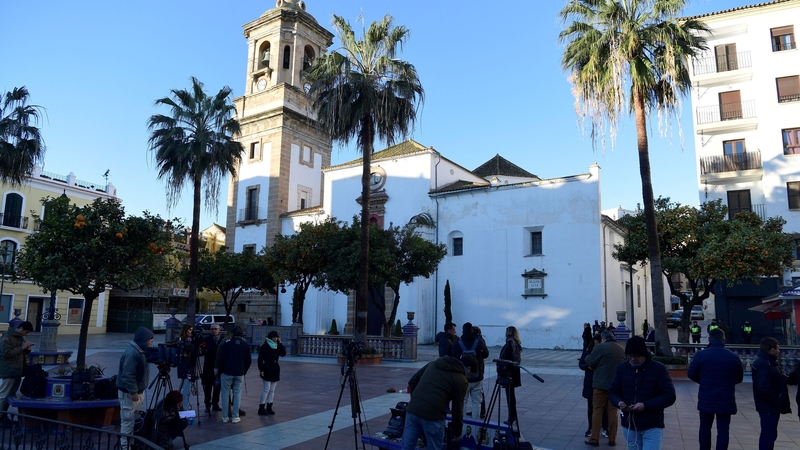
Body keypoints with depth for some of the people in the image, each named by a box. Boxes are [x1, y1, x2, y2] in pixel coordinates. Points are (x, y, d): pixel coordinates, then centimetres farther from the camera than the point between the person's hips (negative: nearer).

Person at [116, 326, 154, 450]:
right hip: (129, 393, -10)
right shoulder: (132, 353, -24)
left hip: (138, 391, 10)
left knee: (135, 420, 18)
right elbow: (128, 376, -26)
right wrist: (133, 392, -23)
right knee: (128, 420, -3)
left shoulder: (139, 350, 9)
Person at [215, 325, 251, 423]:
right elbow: (248, 360, 4)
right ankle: (235, 417, 8)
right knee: (237, 394, 7)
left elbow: (220, 357, -8)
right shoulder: (246, 345, 2)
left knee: (225, 394, 6)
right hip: (240, 373, 2)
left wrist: (217, 369, 4)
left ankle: (225, 417, 9)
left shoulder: (227, 343, -6)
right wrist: (244, 371, 15)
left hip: (227, 372, -2)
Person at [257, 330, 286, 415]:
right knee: (267, 389, -9)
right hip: (267, 370, -6)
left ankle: (269, 407, 15)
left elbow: (283, 354, 1)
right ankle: (261, 408, -2)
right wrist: (261, 369, -16)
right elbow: (260, 359, -10)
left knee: (272, 390, 8)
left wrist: (280, 343, -4)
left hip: (275, 370, 6)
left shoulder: (277, 346, 11)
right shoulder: (264, 346, -7)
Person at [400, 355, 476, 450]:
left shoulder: (434, 363, 20)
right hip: (432, 416, -5)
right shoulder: (461, 380, 4)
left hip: (412, 410, 5)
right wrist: (457, 433, 21)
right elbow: (457, 408, 8)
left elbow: (412, 381, 21)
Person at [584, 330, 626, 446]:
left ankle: (594, 438, 6)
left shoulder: (600, 347, -11)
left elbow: (590, 363, -10)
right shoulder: (621, 349, 8)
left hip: (601, 384, -5)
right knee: (612, 411, 12)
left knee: (597, 411, 3)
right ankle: (612, 439, 17)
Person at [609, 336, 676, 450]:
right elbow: (613, 391, 9)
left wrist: (646, 406, -22)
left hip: (652, 427, -4)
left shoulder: (659, 369, -9)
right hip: (629, 426, 4)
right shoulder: (622, 368, 1)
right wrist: (619, 402, -14)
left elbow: (669, 396, -11)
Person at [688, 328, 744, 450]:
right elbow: (739, 378, 7)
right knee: (723, 430, 6)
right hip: (726, 400, 1)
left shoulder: (700, 355, -9)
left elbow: (691, 374, -5)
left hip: (706, 399, 0)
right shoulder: (733, 357, -3)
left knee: (705, 427, 15)